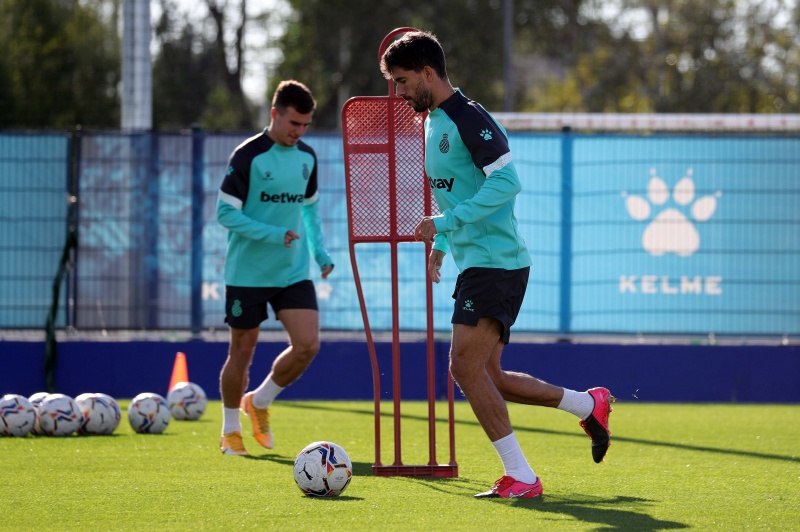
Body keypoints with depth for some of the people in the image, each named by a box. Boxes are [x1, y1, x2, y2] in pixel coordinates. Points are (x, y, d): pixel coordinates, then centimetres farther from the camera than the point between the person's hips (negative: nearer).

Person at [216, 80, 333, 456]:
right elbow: (226, 213, -14)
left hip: (294, 272, 5)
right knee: (243, 350, 3)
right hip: (248, 273, -5)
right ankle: (230, 431, 20)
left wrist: (319, 249, 10)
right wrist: (273, 234, -22)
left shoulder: (307, 157, 7)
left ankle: (259, 403, 16)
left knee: (308, 345, -8)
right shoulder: (248, 156, -12)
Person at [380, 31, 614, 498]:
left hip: (496, 262, -10)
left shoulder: (469, 118, -14)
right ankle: (588, 404, 25)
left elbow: (506, 182, -23)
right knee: (487, 377, 11)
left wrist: (446, 222, -24)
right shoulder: (434, 121, 17)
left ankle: (520, 477, -12)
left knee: (466, 366, -16)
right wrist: (441, 243, 21)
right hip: (475, 263, 10)